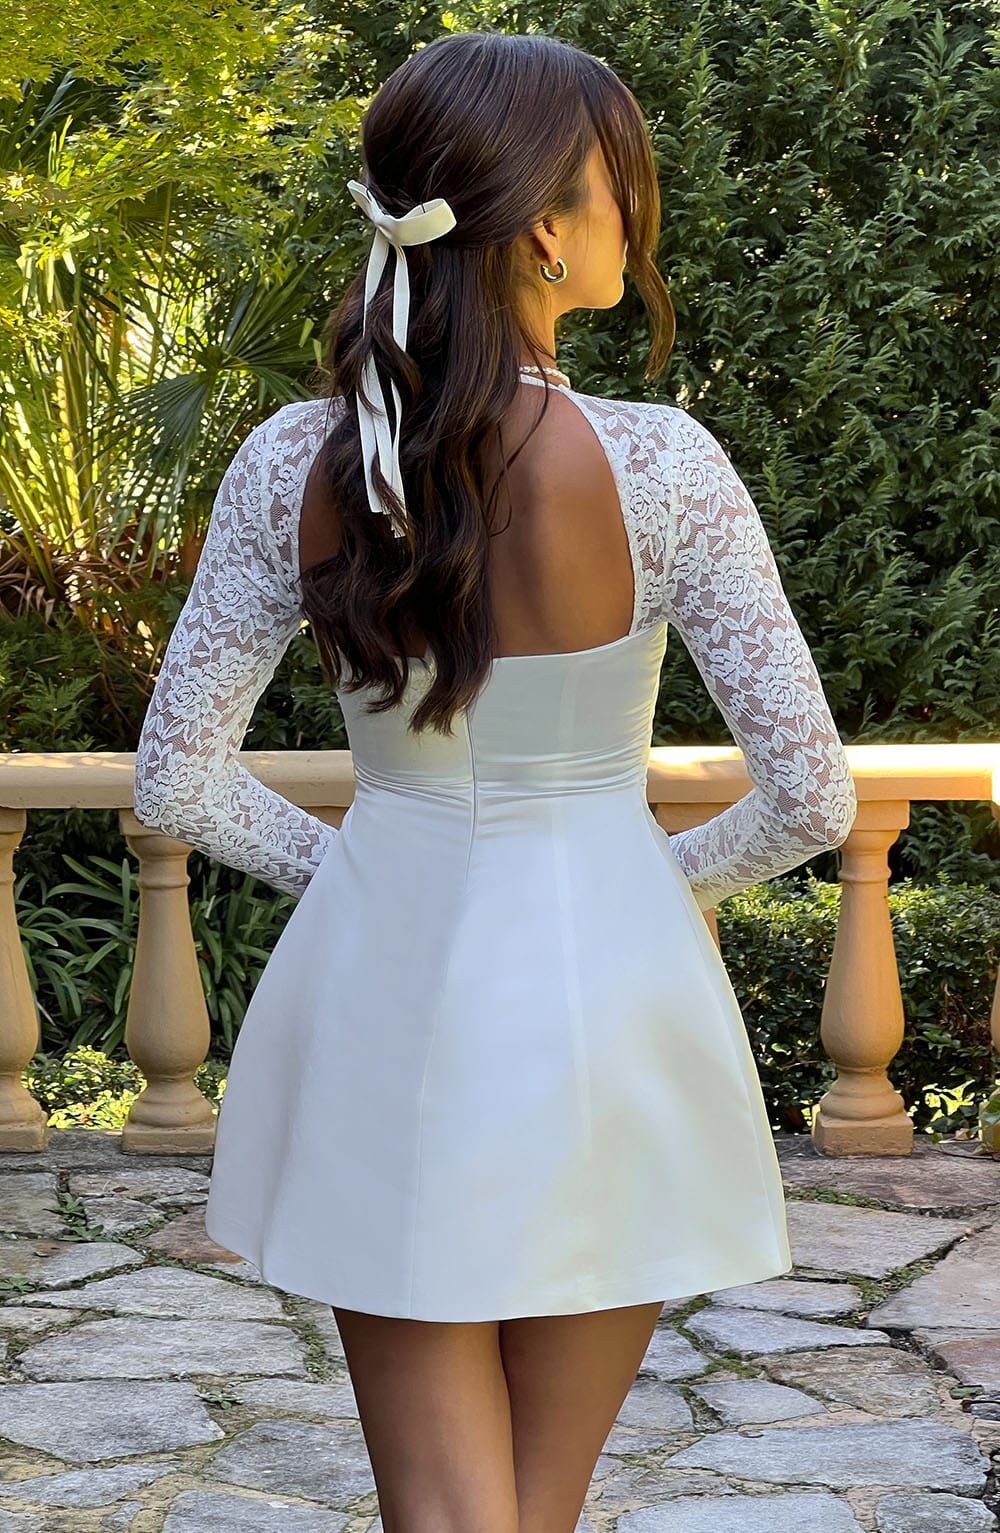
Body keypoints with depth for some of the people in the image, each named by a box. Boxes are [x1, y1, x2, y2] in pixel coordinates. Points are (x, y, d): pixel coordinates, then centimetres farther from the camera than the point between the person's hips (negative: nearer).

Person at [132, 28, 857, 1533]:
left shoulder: (296, 464, -7)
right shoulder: (659, 467, -15)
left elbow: (178, 778, -2)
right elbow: (812, 795, -11)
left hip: (381, 977, 2)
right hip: (599, 980, -2)